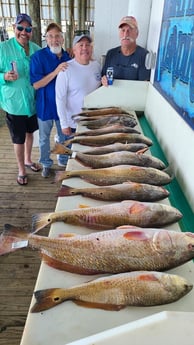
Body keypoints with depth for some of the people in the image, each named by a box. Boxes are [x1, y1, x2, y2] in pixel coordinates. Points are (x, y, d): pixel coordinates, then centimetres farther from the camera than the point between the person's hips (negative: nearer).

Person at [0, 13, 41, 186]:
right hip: (14, 103, -4)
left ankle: (28, 160, 44)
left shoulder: (37, 49, 0)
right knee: (19, 139, 5)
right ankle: (21, 169, 26)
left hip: (33, 101, 5)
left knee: (30, 132, 21)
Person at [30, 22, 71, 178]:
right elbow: (36, 84, -21)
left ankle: (63, 160, 39)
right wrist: (55, 72, -29)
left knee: (64, 135, 17)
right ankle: (46, 164, 33)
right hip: (45, 104, -3)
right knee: (44, 137, 12)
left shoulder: (68, 57, 0)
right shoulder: (38, 56, -14)